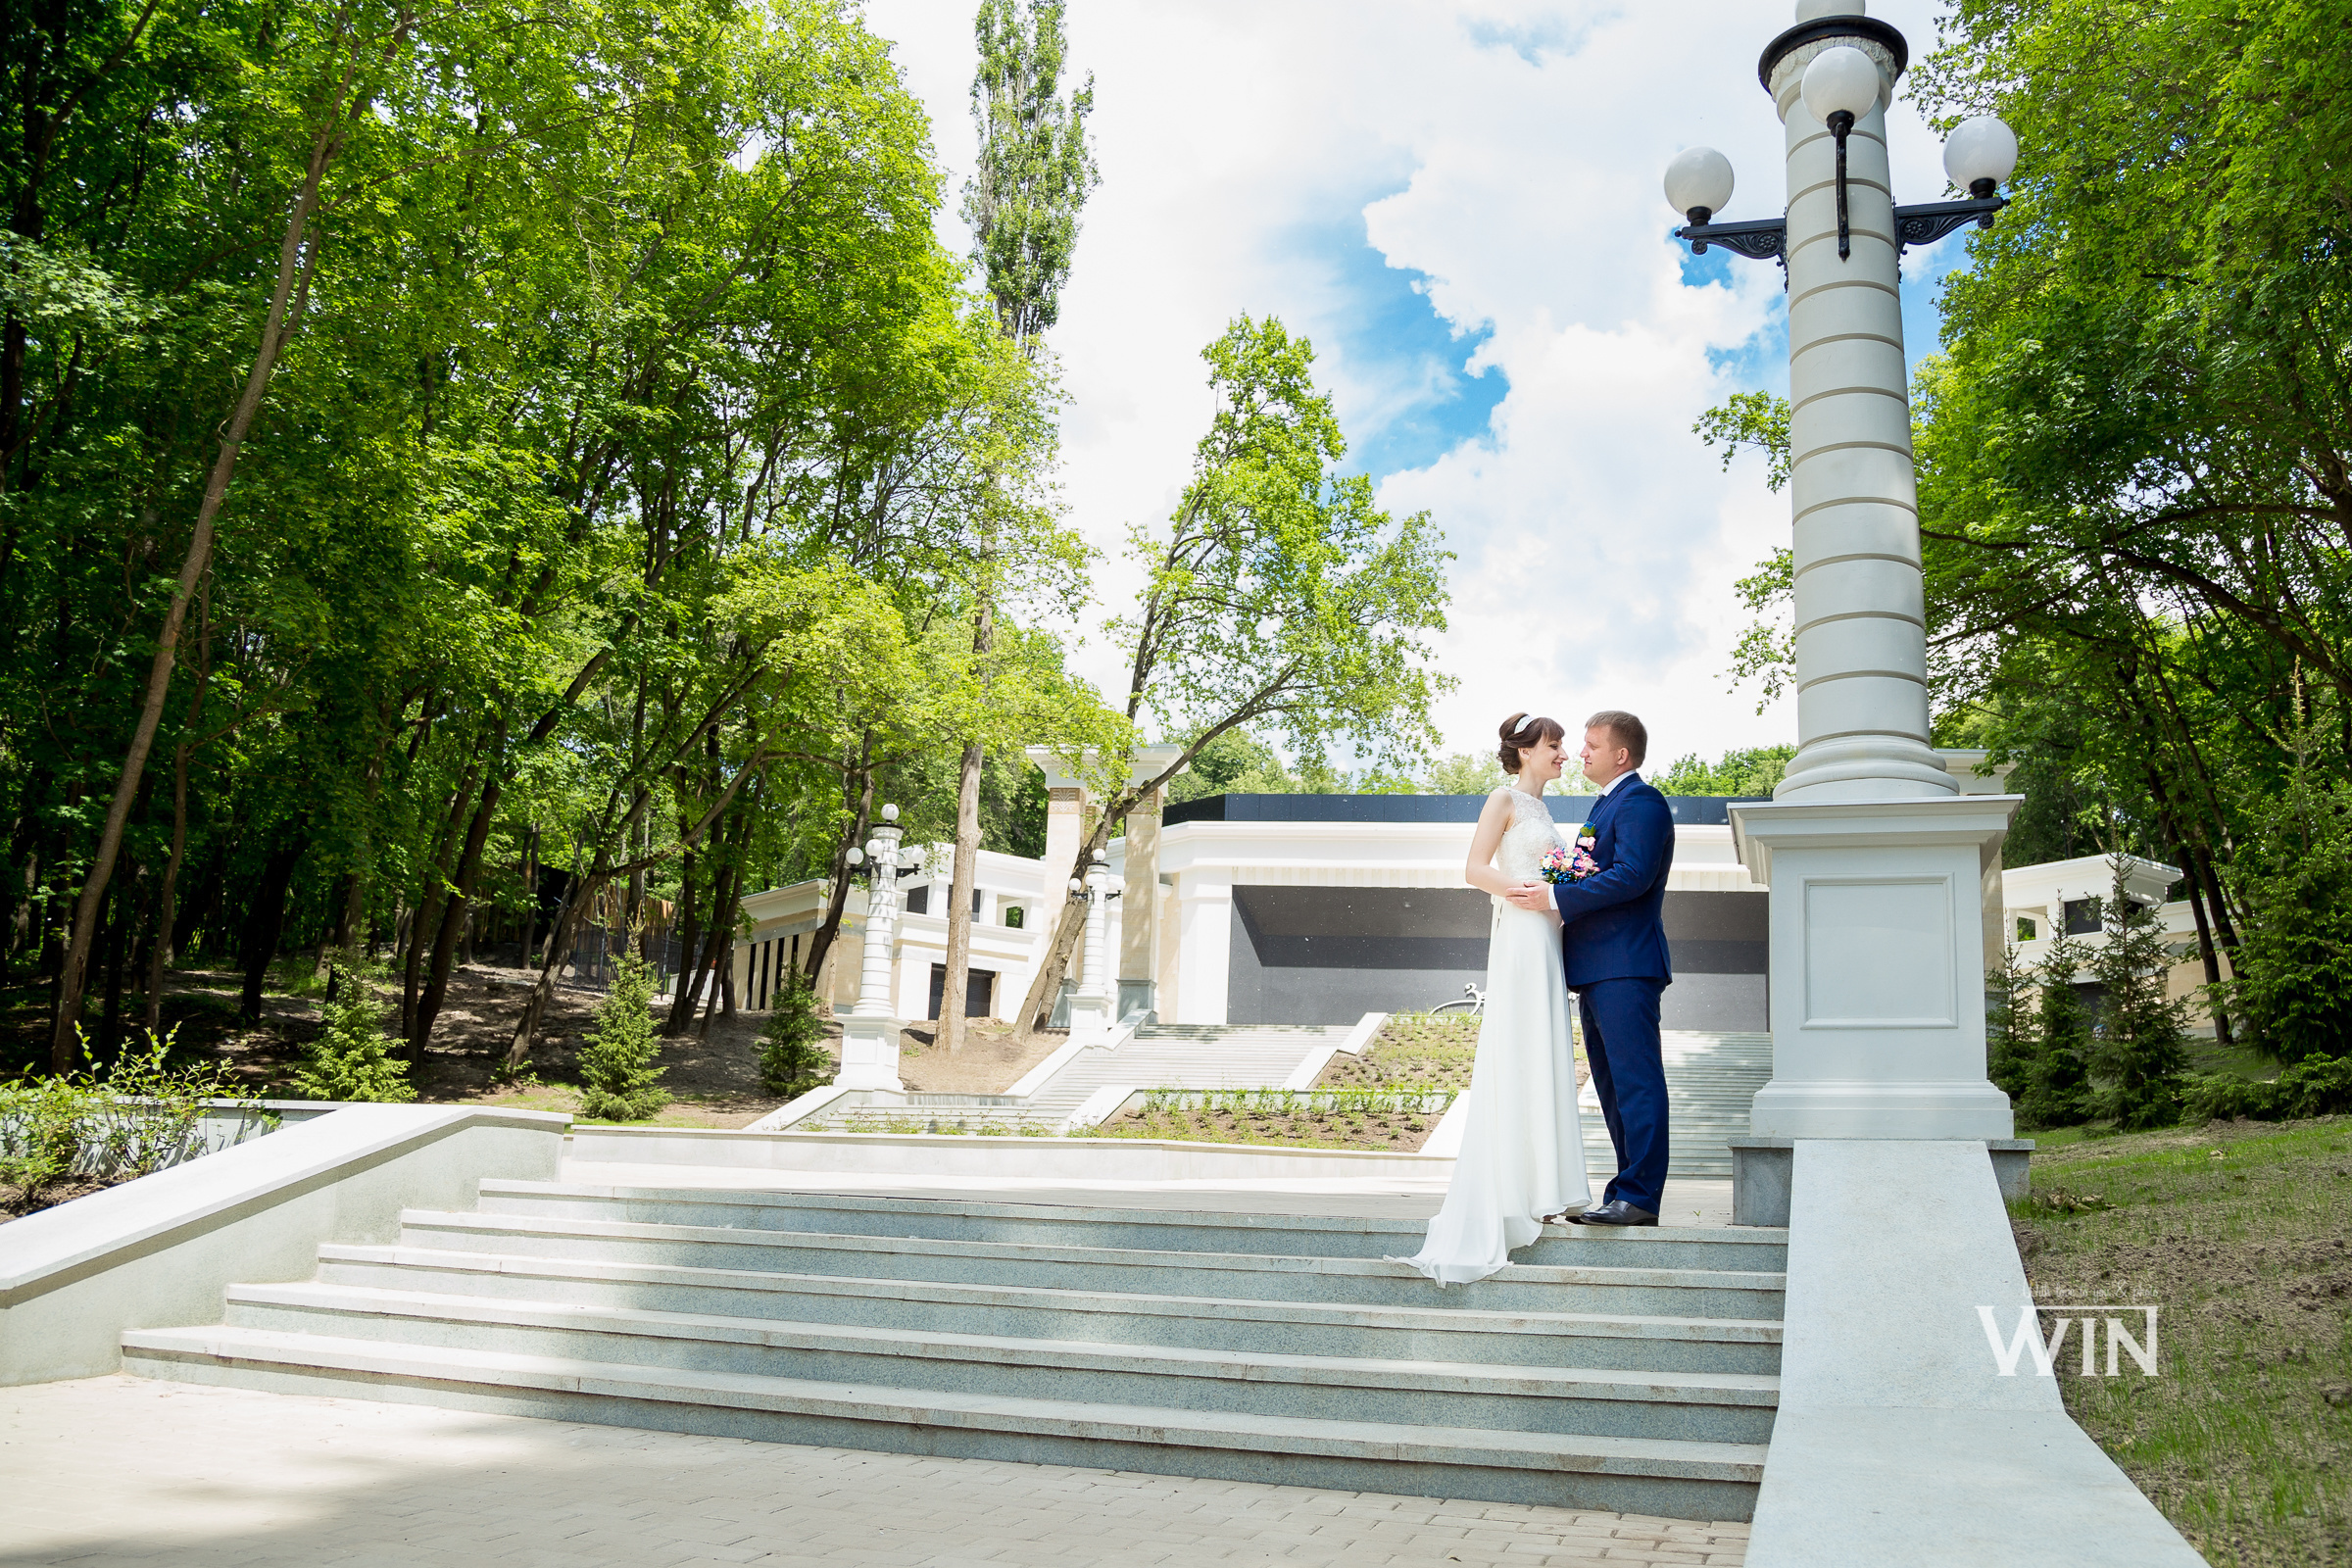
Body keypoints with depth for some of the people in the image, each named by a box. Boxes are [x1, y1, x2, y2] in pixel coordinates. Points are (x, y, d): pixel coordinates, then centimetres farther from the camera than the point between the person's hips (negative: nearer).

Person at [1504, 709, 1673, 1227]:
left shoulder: (1641, 802, -10)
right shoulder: (1606, 805, 23)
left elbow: (1632, 876, -22)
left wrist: (1555, 897, -22)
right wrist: (1550, 891, 9)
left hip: (1625, 966, -11)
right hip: (1597, 970, 11)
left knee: (1635, 1082, -8)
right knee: (1612, 1085, 13)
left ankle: (1640, 1198, -6)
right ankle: (1629, 1189, 20)